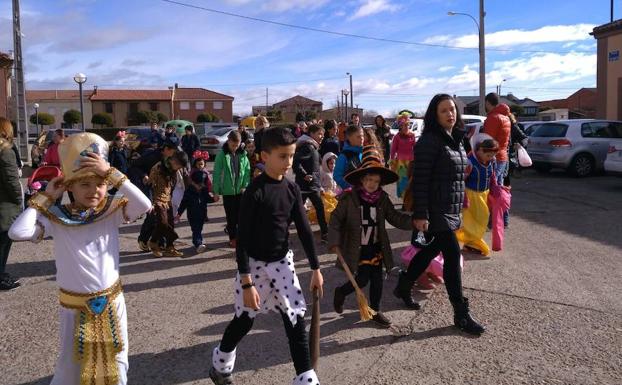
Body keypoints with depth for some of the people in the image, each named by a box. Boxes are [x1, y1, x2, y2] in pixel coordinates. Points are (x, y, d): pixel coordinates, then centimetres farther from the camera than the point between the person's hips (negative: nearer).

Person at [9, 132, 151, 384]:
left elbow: (145, 205, -26)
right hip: (75, 307, -1)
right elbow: (18, 232, -23)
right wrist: (45, 197, -15)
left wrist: (111, 173, -26)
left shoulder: (112, 212, -8)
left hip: (111, 302, 1)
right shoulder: (57, 218, -9)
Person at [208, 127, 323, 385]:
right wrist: (247, 282, -22)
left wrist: (315, 268, 4)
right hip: (255, 264, -4)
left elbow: (304, 229, 4)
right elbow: (243, 238, -19)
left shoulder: (292, 189, -2)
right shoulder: (255, 191, -19)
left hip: (282, 261, 4)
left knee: (296, 319, 2)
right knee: (245, 318, 11)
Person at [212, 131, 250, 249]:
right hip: (227, 191, -2)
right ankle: (233, 238, 21)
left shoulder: (243, 154, -1)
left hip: (240, 190, 2)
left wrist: (245, 186, -8)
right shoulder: (222, 155, -9)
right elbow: (217, 173, -8)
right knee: (230, 216, 9)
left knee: (241, 215, 8)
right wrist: (216, 191, -9)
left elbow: (247, 171, 2)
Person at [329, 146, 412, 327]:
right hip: (358, 249, -5)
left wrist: (414, 221, -13)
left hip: (376, 247, 5)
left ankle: (375, 310, 30)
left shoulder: (383, 199, 0)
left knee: (377, 279, 11)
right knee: (363, 279, -2)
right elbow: (336, 219, -9)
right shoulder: (349, 198, -14)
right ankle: (341, 292, 27)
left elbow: (395, 218, 2)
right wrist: (334, 242, -17)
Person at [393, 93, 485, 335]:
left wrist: (460, 205, 21)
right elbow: (420, 179, -18)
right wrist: (420, 214, -21)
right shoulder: (430, 140, -14)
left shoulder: (456, 139, 12)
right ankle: (461, 314, 5)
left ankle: (403, 287, 35)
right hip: (436, 211, -9)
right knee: (453, 256, -6)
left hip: (451, 210, 9)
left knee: (430, 251, 17)